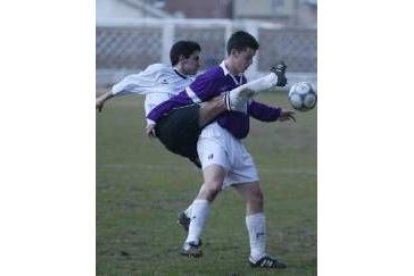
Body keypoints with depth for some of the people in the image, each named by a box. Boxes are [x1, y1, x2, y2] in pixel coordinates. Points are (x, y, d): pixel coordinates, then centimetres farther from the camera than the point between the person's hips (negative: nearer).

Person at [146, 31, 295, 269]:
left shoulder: (241, 80, 19)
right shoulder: (214, 78, -8)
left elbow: (249, 106, 38)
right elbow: (183, 99, -7)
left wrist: (275, 114, 46)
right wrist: (155, 118, -9)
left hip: (237, 144, 9)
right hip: (215, 136, -9)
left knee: (255, 195, 9)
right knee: (214, 184, -34)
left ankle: (258, 255, 17)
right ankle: (192, 242, -40)